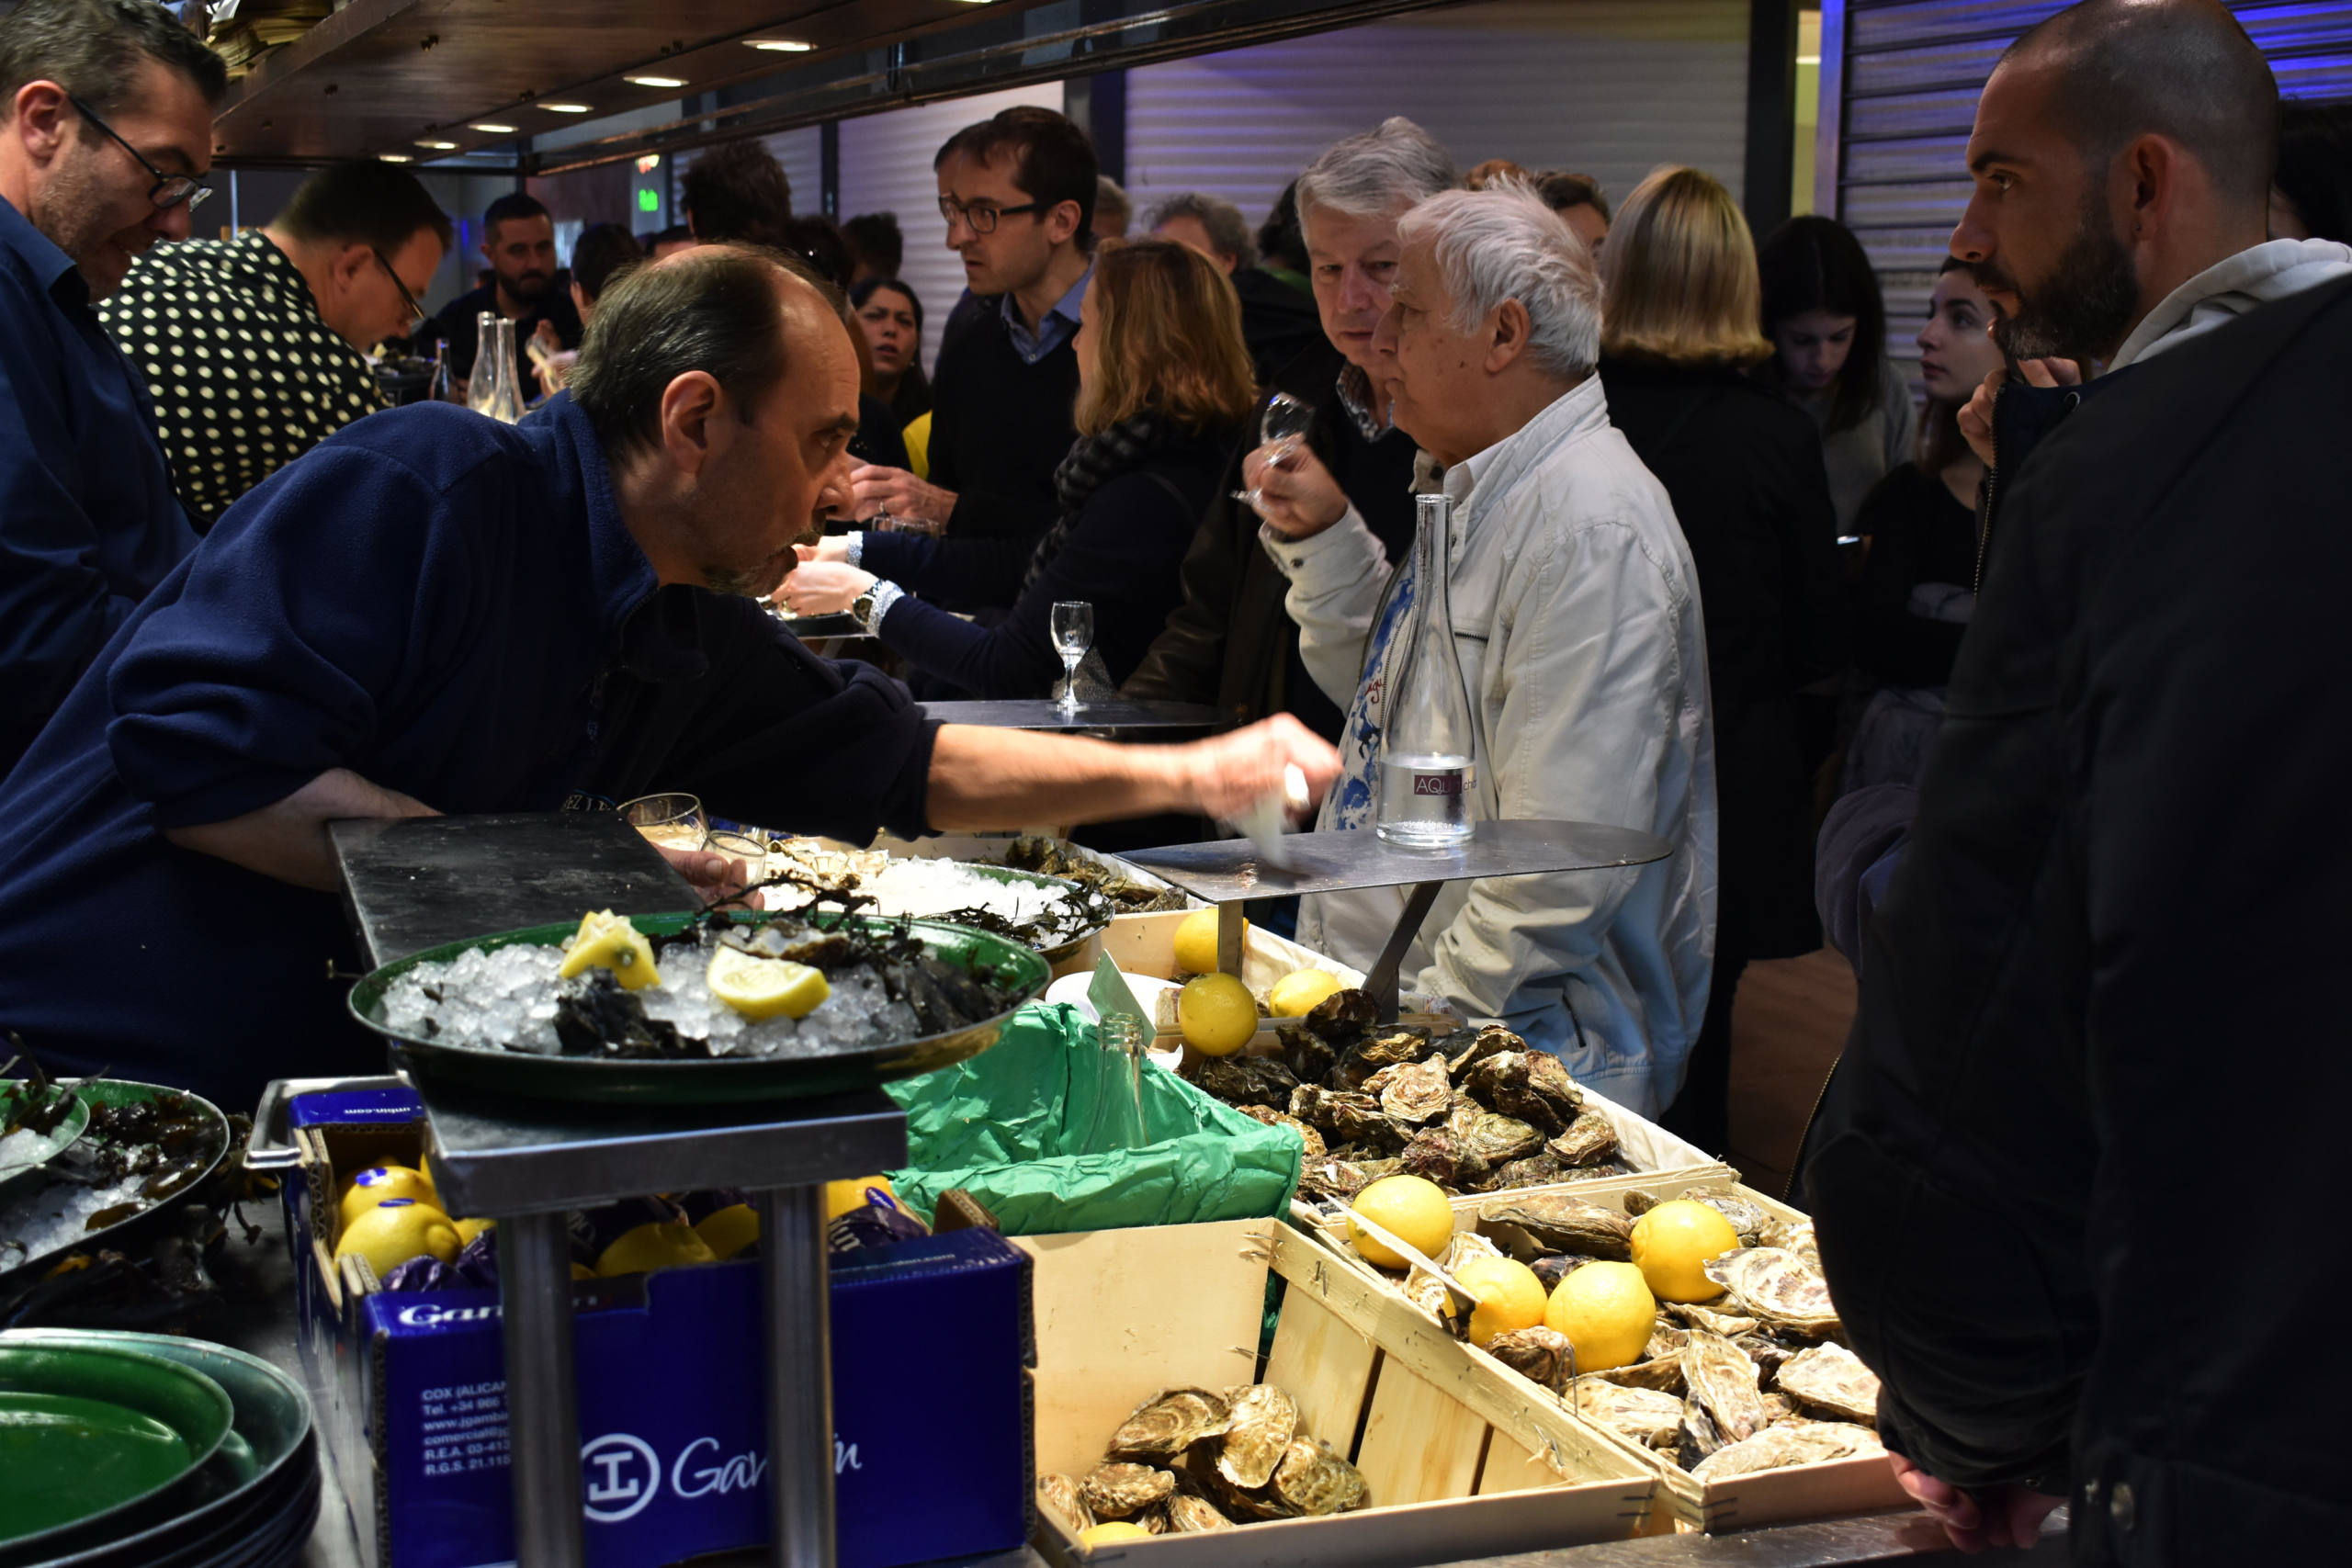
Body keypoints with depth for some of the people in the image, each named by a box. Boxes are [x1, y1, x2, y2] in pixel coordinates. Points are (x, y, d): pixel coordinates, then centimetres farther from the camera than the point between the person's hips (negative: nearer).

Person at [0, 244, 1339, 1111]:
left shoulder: (703, 648, 7)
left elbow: (908, 769, 19)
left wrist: (1187, 774, 12)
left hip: (316, 1108, 8)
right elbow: (195, 756, -24)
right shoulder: (424, 489, -18)